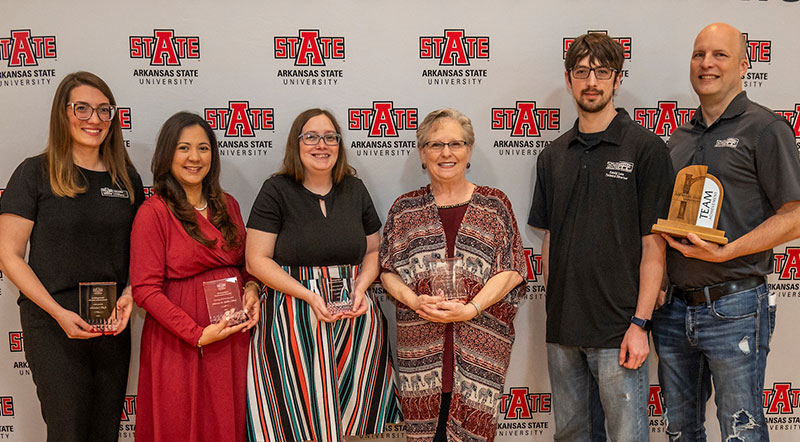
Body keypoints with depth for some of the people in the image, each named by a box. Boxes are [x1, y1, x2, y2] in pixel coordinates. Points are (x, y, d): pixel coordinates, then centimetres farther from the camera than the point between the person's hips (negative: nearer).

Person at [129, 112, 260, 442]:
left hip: (233, 338, 5)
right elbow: (145, 289, -12)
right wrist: (197, 334, -18)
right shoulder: (154, 212, -9)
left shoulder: (227, 205, 10)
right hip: (179, 345, -5)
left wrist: (251, 288, -4)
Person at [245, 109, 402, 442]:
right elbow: (257, 261, -6)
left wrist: (361, 286, -6)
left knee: (356, 410, 4)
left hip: (354, 314, 4)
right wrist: (309, 295, -16)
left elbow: (373, 252, 15)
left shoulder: (355, 189, 10)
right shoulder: (276, 191, -2)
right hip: (294, 320, -3)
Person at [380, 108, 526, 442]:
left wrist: (471, 308, -13)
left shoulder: (495, 205, 6)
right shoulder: (405, 209, 10)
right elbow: (388, 271, 9)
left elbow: (510, 271, 0)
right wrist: (415, 301, -10)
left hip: (481, 340, -1)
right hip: (420, 343, 1)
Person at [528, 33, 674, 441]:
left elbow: (653, 244, -8)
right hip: (561, 329, 5)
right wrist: (553, 310, 8)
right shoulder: (553, 156, 10)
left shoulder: (645, 148, -5)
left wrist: (640, 323, -13)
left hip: (618, 330, -5)